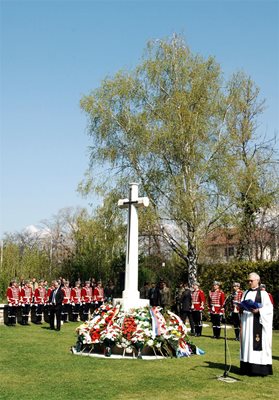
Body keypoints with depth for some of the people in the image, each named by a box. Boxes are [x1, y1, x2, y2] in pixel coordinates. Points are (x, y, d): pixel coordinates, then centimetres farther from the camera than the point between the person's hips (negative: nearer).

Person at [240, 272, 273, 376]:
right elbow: (242, 305, 20)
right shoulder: (246, 293, 16)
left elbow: (269, 308, -9)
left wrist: (258, 310, -23)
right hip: (246, 322, 6)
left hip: (257, 323, -6)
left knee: (256, 343, -8)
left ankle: (259, 369, -4)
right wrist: (240, 307, -2)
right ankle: (247, 367, 10)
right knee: (246, 343, 5)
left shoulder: (263, 293, -3)